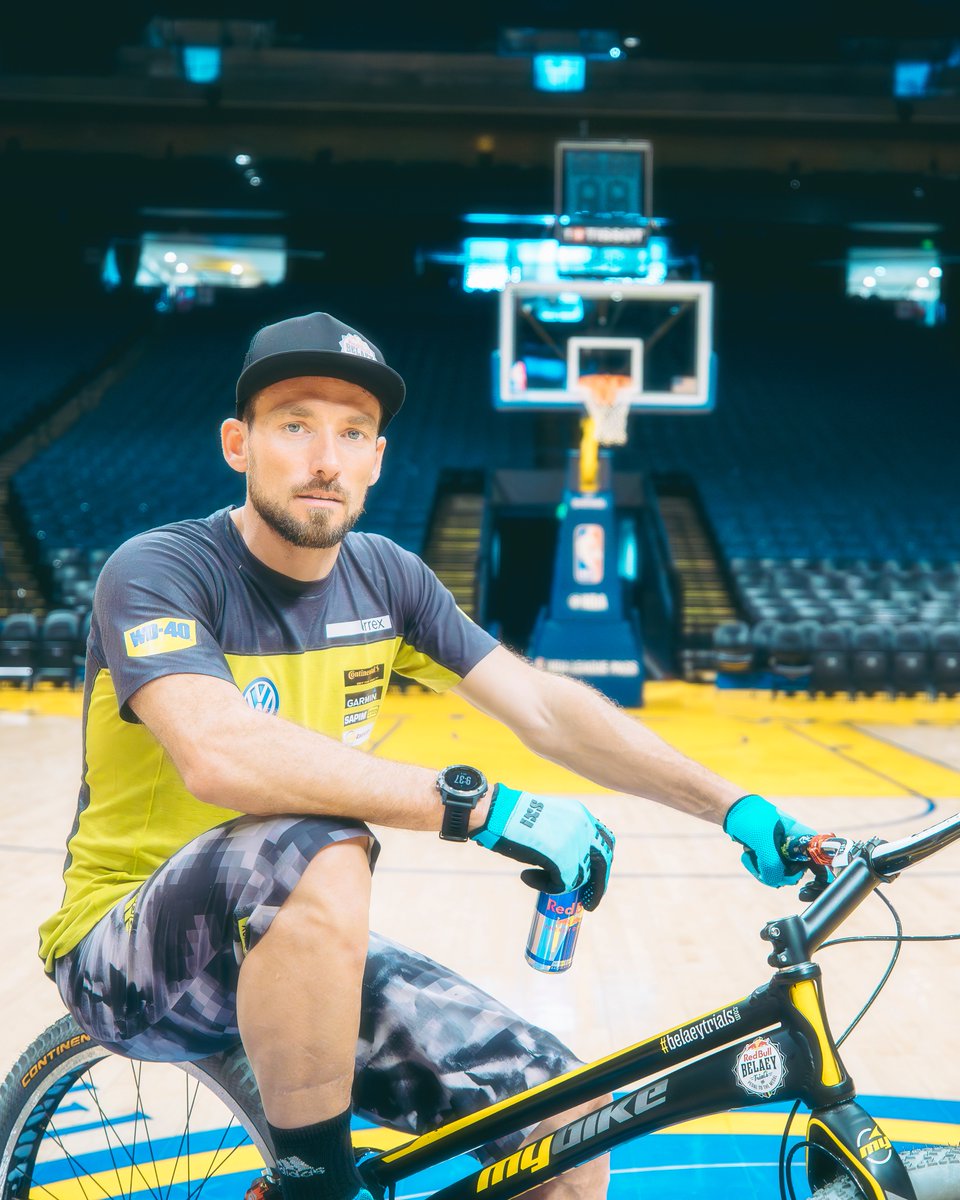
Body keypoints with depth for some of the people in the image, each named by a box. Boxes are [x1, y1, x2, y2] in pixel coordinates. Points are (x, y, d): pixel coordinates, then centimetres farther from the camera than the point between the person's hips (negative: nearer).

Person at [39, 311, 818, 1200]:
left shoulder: (385, 577, 2)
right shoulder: (158, 572, -17)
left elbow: (543, 708, -2)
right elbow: (219, 754, -35)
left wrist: (731, 805, -11)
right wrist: (477, 807, -36)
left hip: (310, 951, 5)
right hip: (132, 956, -5)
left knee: (568, 1123, -9)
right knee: (321, 854, -37)